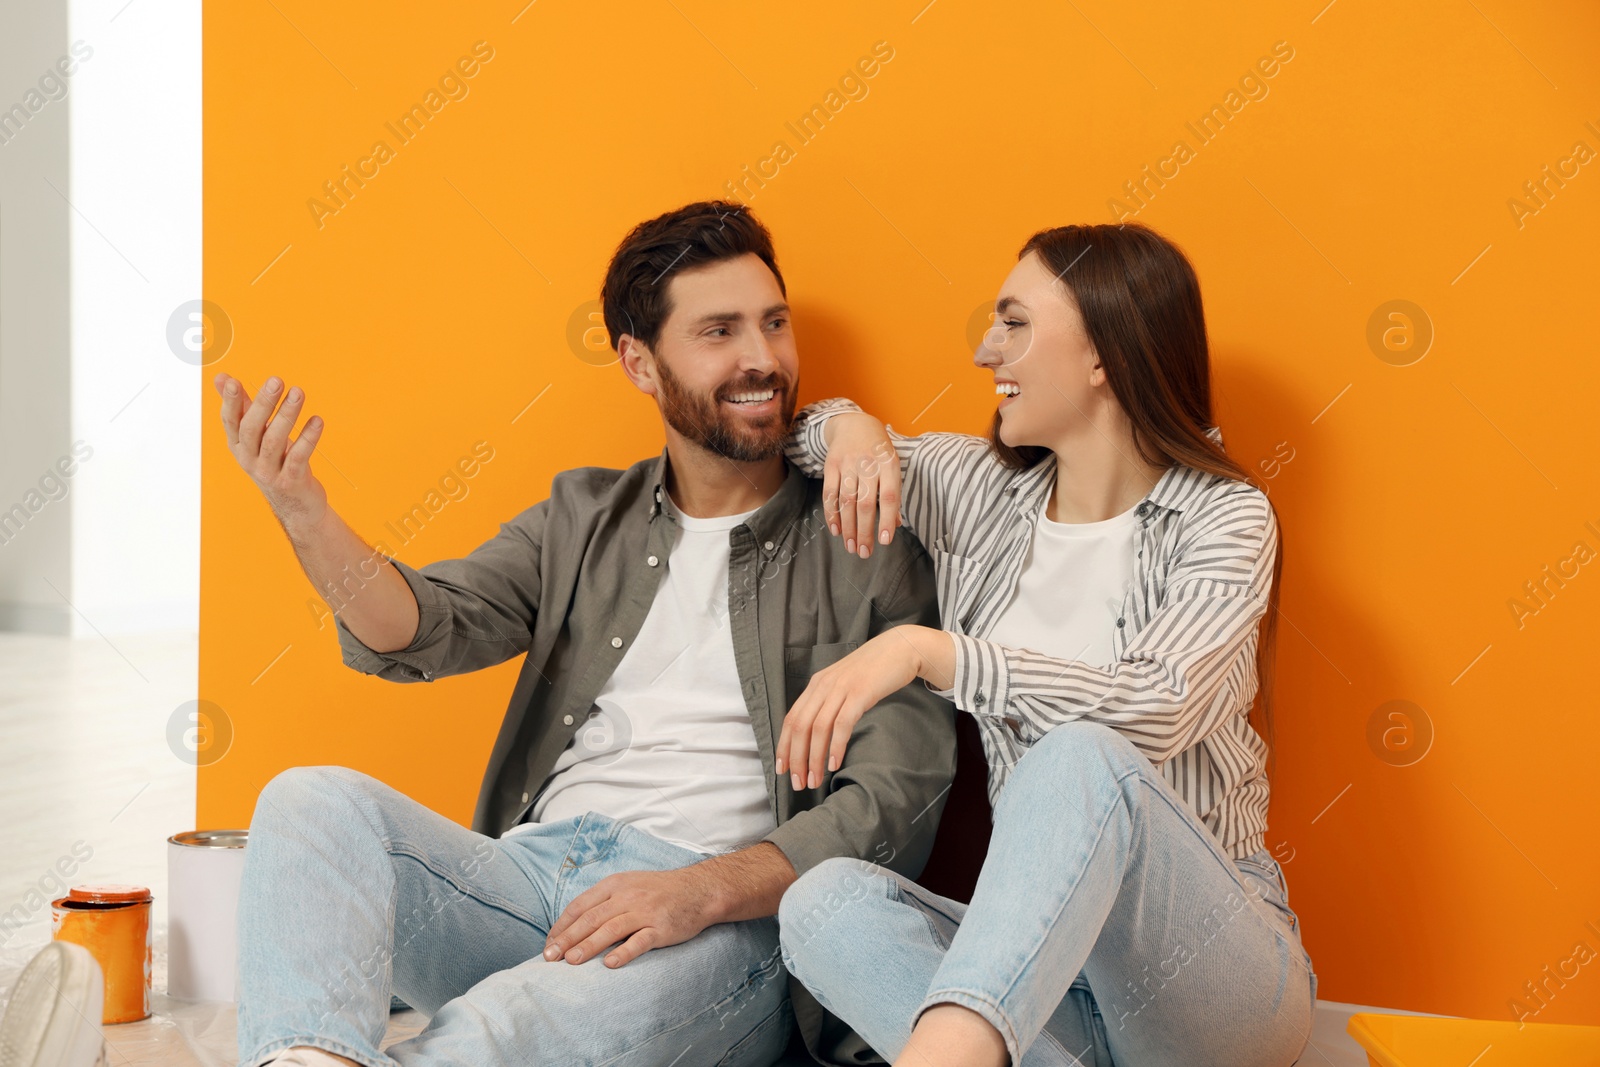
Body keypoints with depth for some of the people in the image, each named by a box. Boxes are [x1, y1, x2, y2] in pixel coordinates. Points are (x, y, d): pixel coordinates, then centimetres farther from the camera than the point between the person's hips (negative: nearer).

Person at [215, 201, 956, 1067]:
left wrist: (703, 890, -19)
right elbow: (424, 629, 5)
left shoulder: (867, 549, 5)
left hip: (730, 918, -4)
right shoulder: (583, 516, 20)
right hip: (531, 868, 5)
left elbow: (897, 798, -4)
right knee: (313, 802, -22)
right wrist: (305, 516, -15)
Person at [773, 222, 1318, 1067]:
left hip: (1210, 954, -4)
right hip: (1040, 949, 5)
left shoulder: (1223, 520, -4)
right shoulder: (983, 488, 10)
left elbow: (1156, 710, -23)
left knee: (1084, 759, -37)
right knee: (824, 900, -25)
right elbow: (793, 431, 25)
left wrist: (921, 651, -27)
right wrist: (851, 427, 1)